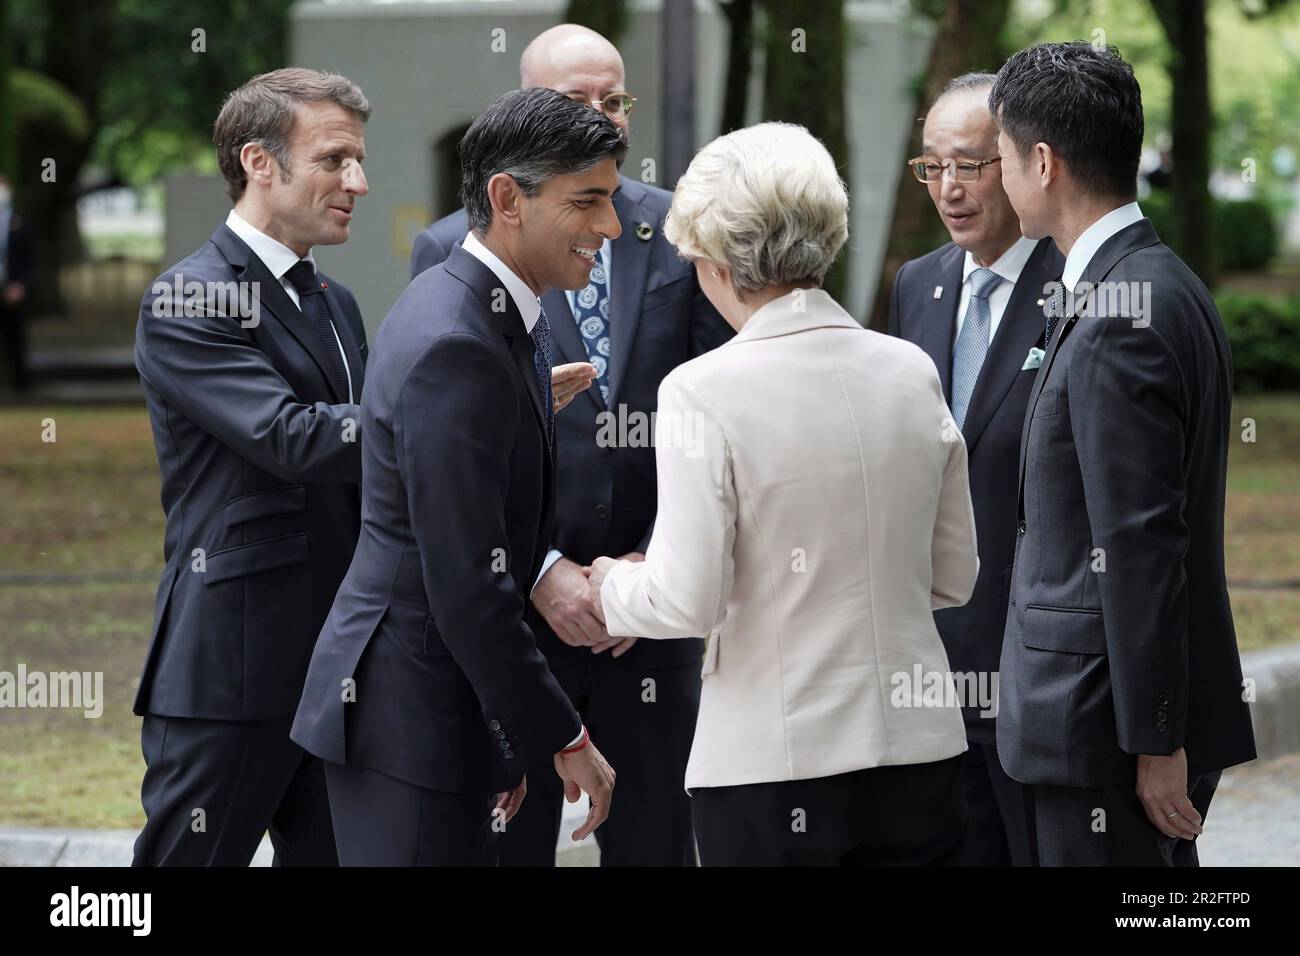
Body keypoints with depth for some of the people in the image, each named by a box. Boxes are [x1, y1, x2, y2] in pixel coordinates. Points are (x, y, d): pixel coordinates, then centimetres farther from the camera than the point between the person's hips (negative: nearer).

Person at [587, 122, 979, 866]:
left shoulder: (703, 393, -11)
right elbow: (955, 578, 11)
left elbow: (687, 602, -13)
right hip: (919, 750, 4)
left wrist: (612, 589, 7)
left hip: (771, 762, -4)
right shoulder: (912, 372, 4)